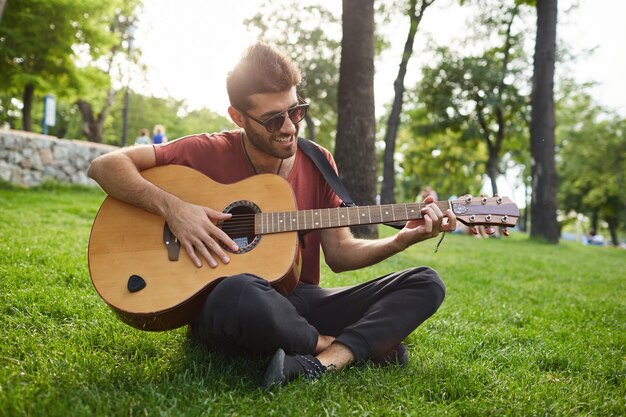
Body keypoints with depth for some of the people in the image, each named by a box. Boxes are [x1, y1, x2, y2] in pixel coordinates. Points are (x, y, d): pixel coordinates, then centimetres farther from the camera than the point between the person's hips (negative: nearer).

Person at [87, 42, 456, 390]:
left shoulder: (318, 162, 5)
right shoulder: (209, 152, -5)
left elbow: (340, 252, 6)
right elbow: (105, 166, -8)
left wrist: (402, 239, -11)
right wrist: (173, 208, -23)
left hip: (299, 300, 5)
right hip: (220, 301, -4)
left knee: (426, 284, -9)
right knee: (238, 293, -42)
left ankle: (318, 364, -30)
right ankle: (366, 344, -15)